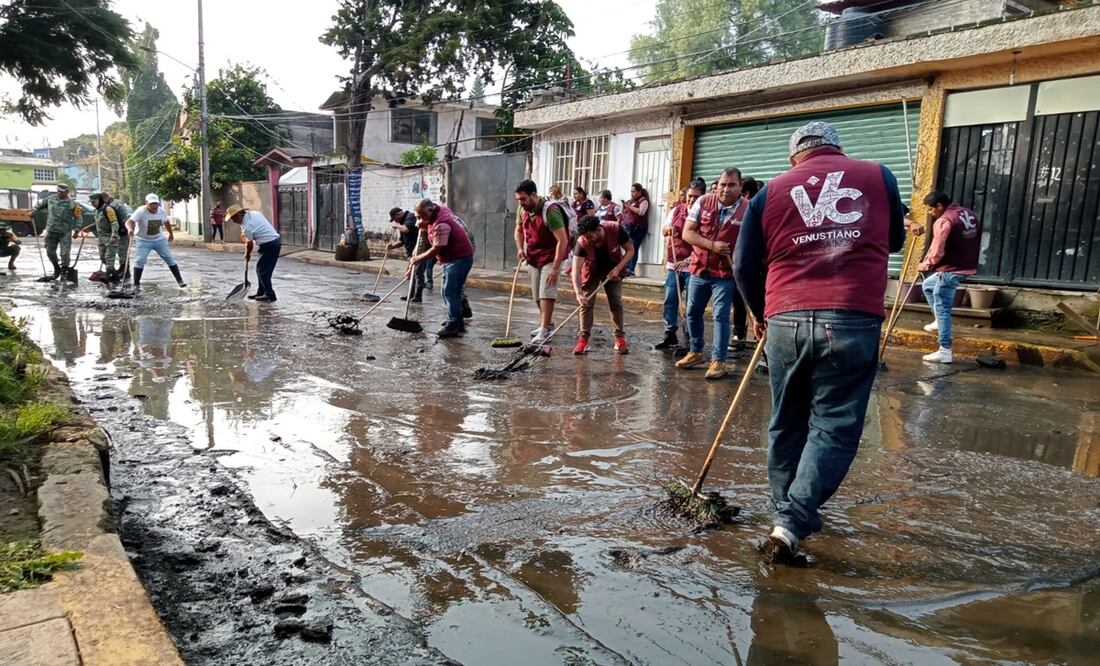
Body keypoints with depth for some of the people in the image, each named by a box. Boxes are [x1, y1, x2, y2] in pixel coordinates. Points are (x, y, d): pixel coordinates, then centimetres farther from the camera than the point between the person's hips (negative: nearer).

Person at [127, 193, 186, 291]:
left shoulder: (162, 212, -7)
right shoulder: (141, 211, -22)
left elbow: (166, 223, 14)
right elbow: (129, 222, -35)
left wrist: (171, 234, 25)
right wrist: (130, 228, -57)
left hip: (159, 239, 4)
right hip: (143, 240, -4)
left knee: (170, 259, 3)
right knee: (139, 261, -12)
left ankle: (180, 280, 12)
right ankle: (136, 284, -3)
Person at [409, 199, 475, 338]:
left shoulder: (441, 224, -25)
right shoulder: (440, 210, 5)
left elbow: (437, 249, -24)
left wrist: (417, 259, -15)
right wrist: (423, 225, 1)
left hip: (459, 259, -11)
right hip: (451, 259, 11)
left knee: (450, 293, -12)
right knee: (448, 292, 14)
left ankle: (452, 327, -11)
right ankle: (458, 324, 21)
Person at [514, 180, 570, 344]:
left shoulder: (550, 211, -25)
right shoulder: (522, 210, -3)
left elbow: (563, 240, -26)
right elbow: (518, 230, 16)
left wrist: (555, 268, -29)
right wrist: (520, 248, -4)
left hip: (551, 257, -7)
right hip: (533, 257, 7)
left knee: (546, 292, -15)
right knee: (537, 295, 11)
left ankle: (544, 330, -13)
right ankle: (548, 323, 28)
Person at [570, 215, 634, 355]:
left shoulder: (616, 230, -32)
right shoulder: (582, 242, -32)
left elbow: (630, 250, -16)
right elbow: (576, 270, -33)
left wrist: (617, 268, -27)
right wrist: (578, 293, -46)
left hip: (613, 269, 1)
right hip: (592, 271, 0)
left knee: (616, 302, -1)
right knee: (586, 303, -6)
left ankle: (620, 338, 9)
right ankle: (583, 339, 1)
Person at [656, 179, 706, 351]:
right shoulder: (677, 210, 7)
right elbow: (664, 232, 16)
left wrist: (687, 261, -24)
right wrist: (667, 229, -8)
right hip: (674, 264, 5)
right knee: (670, 301, 9)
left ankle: (690, 341, 7)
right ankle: (670, 336, 21)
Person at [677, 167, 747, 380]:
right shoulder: (703, 202, -2)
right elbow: (687, 233, -5)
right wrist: (712, 246, -17)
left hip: (726, 273, -4)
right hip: (699, 268, 4)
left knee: (721, 316, -4)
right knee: (693, 313, 13)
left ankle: (718, 360, 6)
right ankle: (696, 352, 31)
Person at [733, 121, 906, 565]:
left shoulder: (771, 192, 9)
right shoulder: (878, 176, 11)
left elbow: (744, 266, 11)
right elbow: (895, 239, 25)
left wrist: (760, 313, 27)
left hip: (785, 322, 2)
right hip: (854, 321, -1)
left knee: (786, 425, 16)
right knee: (834, 428, 4)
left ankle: (788, 515, 30)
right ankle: (790, 525, -6)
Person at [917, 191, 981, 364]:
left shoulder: (943, 221, -18)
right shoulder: (969, 214, 11)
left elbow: (937, 253, -19)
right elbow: (974, 242, 18)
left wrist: (925, 265, -2)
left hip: (950, 270, -10)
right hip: (967, 266, 10)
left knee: (942, 309, -3)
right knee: (927, 285, 27)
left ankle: (944, 351, -1)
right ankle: (940, 321, 30)